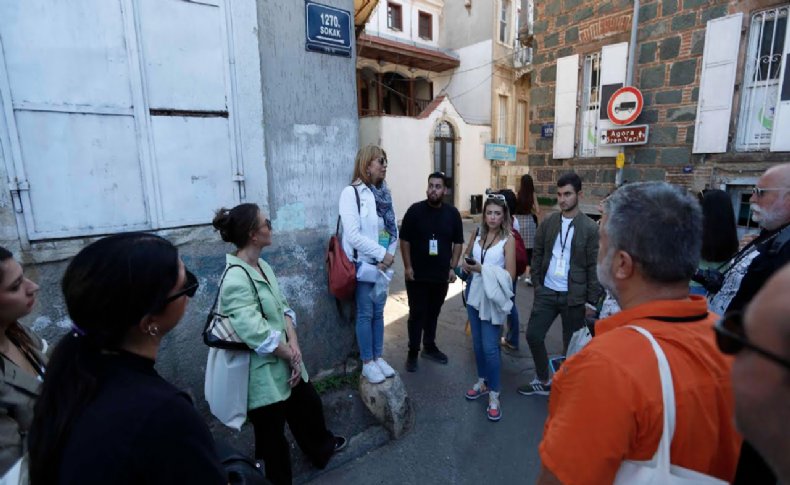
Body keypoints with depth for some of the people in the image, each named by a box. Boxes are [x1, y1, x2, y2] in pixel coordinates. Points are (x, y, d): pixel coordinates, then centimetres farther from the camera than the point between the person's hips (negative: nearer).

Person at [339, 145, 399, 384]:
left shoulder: (384, 193, 9)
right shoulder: (351, 192, -12)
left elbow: (394, 229, 8)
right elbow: (353, 235, -20)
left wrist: (390, 256, -8)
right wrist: (382, 254, -17)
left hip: (382, 264, 6)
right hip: (363, 264, -6)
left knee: (378, 312, 15)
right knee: (365, 314, 5)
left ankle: (378, 357, 29)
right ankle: (367, 363, 20)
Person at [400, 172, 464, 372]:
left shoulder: (452, 213, 1)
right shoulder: (415, 210, -6)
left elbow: (458, 243, 7)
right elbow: (405, 240, -4)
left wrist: (453, 268, 0)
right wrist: (407, 266, -9)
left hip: (441, 274, 3)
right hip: (417, 274, -2)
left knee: (433, 313, 15)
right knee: (417, 314, 3)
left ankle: (429, 347, 32)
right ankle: (412, 353, 16)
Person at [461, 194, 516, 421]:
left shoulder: (508, 240, -11)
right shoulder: (478, 234, 4)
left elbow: (510, 275, -14)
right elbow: (468, 256, 20)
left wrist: (482, 269, -21)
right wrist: (467, 265, -3)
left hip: (493, 297, -5)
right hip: (474, 293, 6)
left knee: (490, 347, -3)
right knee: (477, 343, 16)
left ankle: (494, 395, 13)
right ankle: (482, 382, 35)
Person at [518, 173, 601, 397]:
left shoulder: (590, 228, -7)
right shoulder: (547, 222, 3)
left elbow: (594, 267, -7)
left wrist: (591, 301, -7)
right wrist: (536, 283, 4)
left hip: (574, 296, -3)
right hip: (547, 292, 4)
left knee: (571, 346, 9)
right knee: (533, 335, 7)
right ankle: (543, 381, 29)